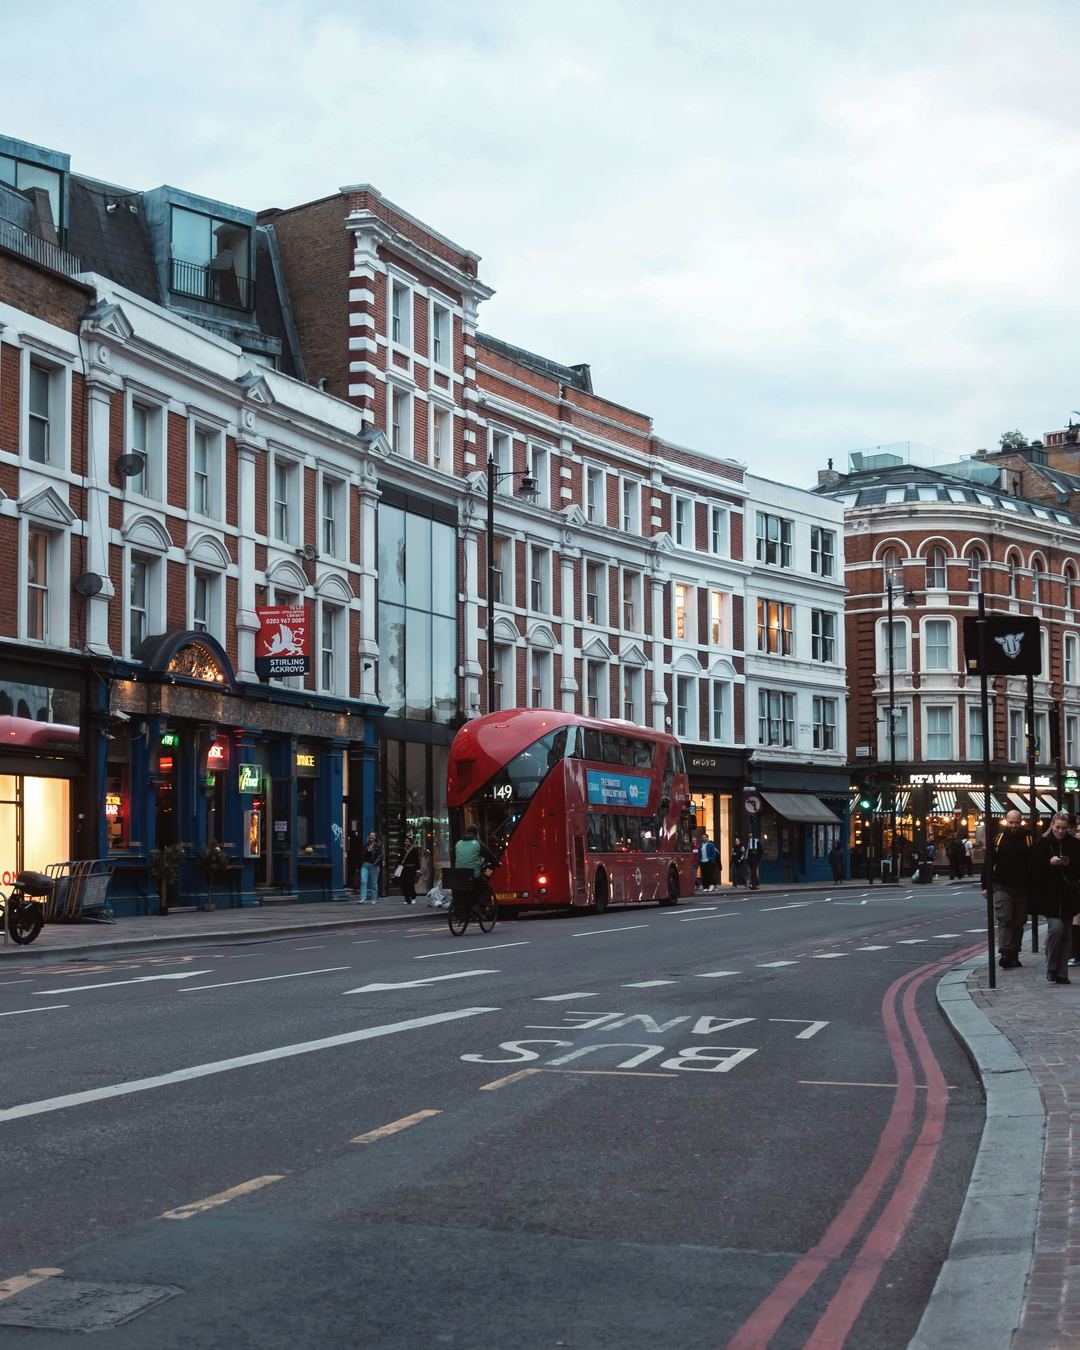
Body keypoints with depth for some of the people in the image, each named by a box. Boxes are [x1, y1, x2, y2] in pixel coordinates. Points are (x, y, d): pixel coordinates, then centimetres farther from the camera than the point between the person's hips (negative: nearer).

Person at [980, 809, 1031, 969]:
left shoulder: (1028, 840, 3)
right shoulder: (998, 839, 2)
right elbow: (987, 863, 5)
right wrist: (986, 886, 2)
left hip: (1022, 889, 2)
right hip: (1002, 887, -2)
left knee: (1018, 923, 9)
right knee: (1004, 920, -12)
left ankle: (1014, 955, 18)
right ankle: (1005, 954, -17)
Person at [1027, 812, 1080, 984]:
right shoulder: (1043, 844, -1)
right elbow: (1034, 870, -2)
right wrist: (1050, 863, -17)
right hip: (1048, 896, -3)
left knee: (1065, 934, 4)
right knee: (1056, 927, -18)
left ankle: (1061, 974, 10)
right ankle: (1051, 969, -3)